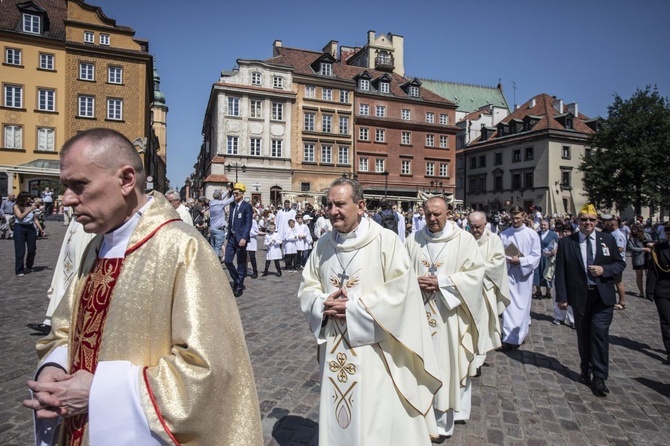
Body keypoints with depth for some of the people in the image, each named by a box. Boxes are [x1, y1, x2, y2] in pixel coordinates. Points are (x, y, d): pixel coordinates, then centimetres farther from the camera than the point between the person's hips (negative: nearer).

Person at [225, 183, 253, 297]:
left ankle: (239, 286, 13)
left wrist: (244, 238, -25)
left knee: (241, 264, 2)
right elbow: (230, 221, 17)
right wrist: (228, 234, 14)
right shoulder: (232, 205, 13)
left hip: (240, 238, -7)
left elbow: (248, 223, -15)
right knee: (227, 261, 5)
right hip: (231, 237, 7)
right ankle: (237, 280, 26)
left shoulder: (247, 206, -8)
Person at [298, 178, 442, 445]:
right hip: (335, 347, 5)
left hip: (375, 349, -4)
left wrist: (353, 307, -17)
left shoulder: (386, 241, -12)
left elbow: (399, 290, -16)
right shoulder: (323, 245, 3)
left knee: (377, 419, 8)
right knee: (336, 416, 18)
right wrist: (324, 304, -12)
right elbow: (307, 287, 9)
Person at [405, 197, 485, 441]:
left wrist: (441, 282, -15)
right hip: (419, 311, 3)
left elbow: (476, 272, -8)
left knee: (447, 362, 5)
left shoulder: (464, 239, -4)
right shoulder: (413, 240, 4)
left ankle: (443, 420, 19)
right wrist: (414, 282, -12)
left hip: (449, 315, -2)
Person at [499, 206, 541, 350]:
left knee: (522, 305, 7)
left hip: (524, 273, -1)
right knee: (509, 304, -2)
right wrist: (508, 259, -15)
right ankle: (509, 337, 3)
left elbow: (536, 255, -5)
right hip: (508, 273, 1)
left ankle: (518, 335, 18)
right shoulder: (503, 234, 3)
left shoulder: (532, 234, -2)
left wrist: (521, 261, -18)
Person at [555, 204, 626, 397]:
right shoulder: (566, 242, -2)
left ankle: (599, 377, 6)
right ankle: (586, 372, 27)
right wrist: (562, 297, -7)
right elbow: (560, 272, -3)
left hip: (603, 296, 0)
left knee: (600, 334, -5)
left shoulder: (608, 239, 3)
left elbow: (620, 263, 8)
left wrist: (604, 270, -13)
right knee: (583, 336, 11)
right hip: (579, 297, 0)